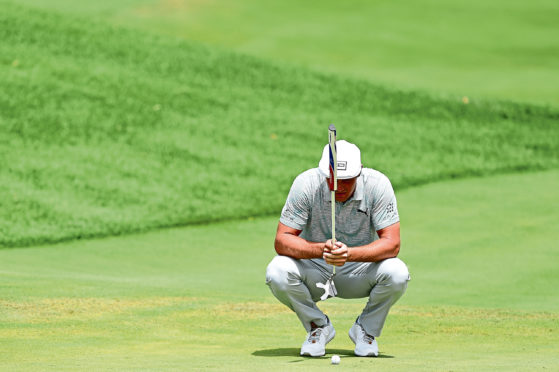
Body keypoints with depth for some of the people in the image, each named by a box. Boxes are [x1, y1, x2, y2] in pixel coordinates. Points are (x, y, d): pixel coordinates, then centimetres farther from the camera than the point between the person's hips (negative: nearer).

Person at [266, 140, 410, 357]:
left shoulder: (377, 185, -20)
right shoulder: (306, 184, -21)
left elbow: (392, 244, -25)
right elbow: (282, 241, -23)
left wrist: (350, 253, -43)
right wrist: (320, 249, -42)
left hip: (360, 270, 0)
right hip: (315, 272, 0)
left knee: (397, 274, -31)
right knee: (277, 272, -31)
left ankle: (366, 329, 0)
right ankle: (318, 327, -2)